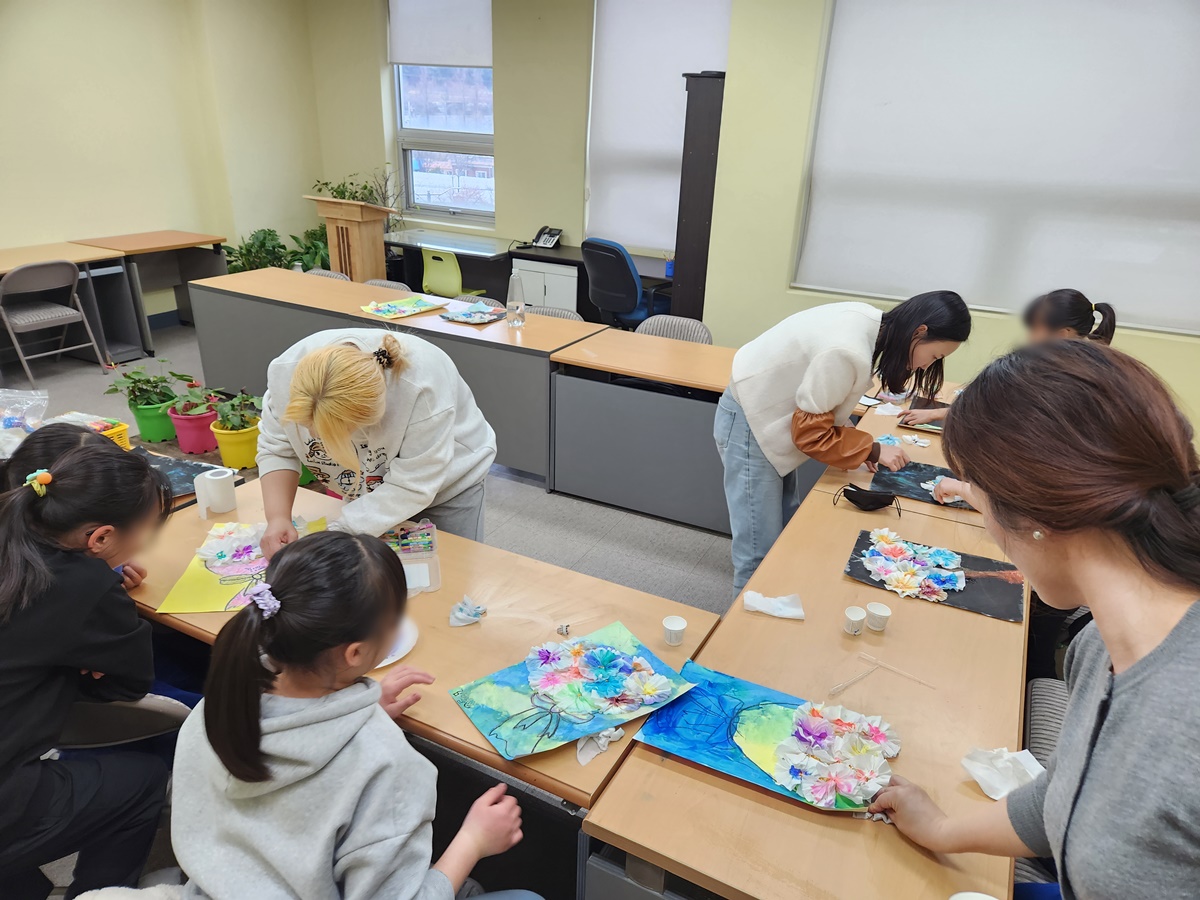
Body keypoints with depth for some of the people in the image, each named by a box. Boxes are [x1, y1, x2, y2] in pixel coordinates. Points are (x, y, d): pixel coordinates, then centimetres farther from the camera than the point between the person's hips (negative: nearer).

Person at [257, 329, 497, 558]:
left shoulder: (422, 390, -41)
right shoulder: (287, 371, -28)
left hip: (445, 484, -3)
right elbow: (276, 448, -13)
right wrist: (277, 516, -27)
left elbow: (411, 487, -33)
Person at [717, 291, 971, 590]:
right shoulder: (849, 351, -31)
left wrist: (861, 447, 1)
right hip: (749, 423, -10)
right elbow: (811, 433, -21)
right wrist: (871, 450, -10)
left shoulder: (870, 324, -2)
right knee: (760, 554, -4)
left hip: (767, 414, 10)